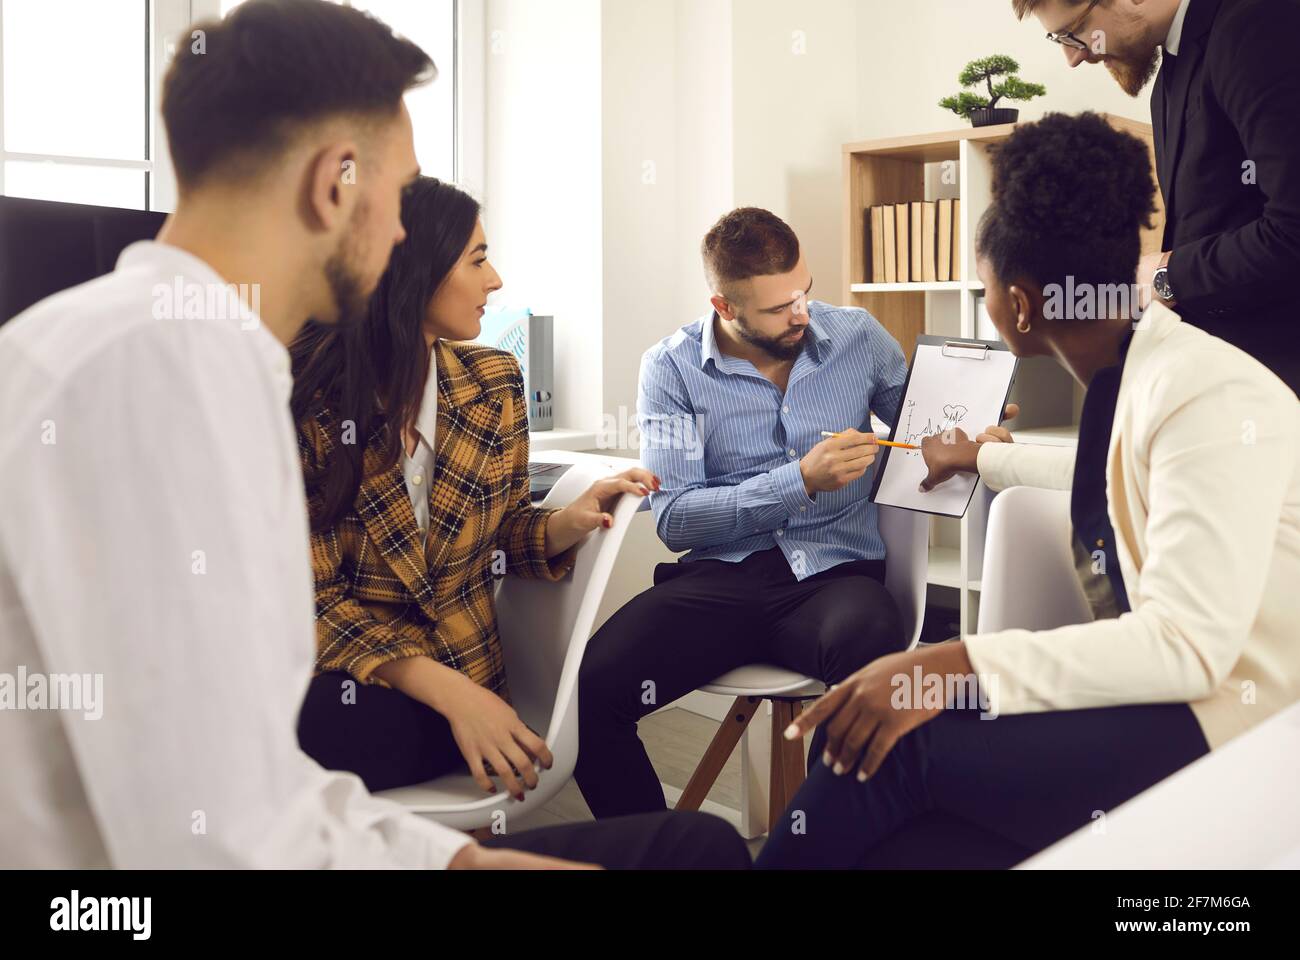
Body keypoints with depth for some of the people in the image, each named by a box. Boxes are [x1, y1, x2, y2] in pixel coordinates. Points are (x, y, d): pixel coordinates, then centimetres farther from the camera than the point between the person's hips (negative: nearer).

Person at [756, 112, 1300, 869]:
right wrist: (980, 459, 45)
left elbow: (1188, 644, -28)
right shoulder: (1126, 375, 6)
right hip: (1166, 686, 8)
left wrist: (960, 663, -35)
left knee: (895, 744, -20)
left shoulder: (1205, 396, -22)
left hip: (1227, 721, -8)